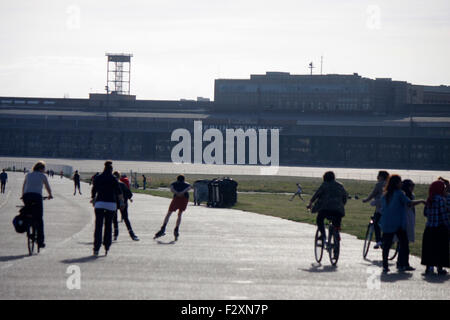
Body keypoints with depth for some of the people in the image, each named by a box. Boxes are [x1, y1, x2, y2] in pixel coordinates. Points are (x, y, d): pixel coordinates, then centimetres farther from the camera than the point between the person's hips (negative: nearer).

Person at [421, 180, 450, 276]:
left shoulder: (429, 199, 6)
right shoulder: (441, 199, -13)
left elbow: (425, 213, 10)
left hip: (429, 228, 6)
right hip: (440, 228, -6)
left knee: (429, 248, 11)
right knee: (441, 249, 2)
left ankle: (429, 267, 13)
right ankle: (440, 268, 3)